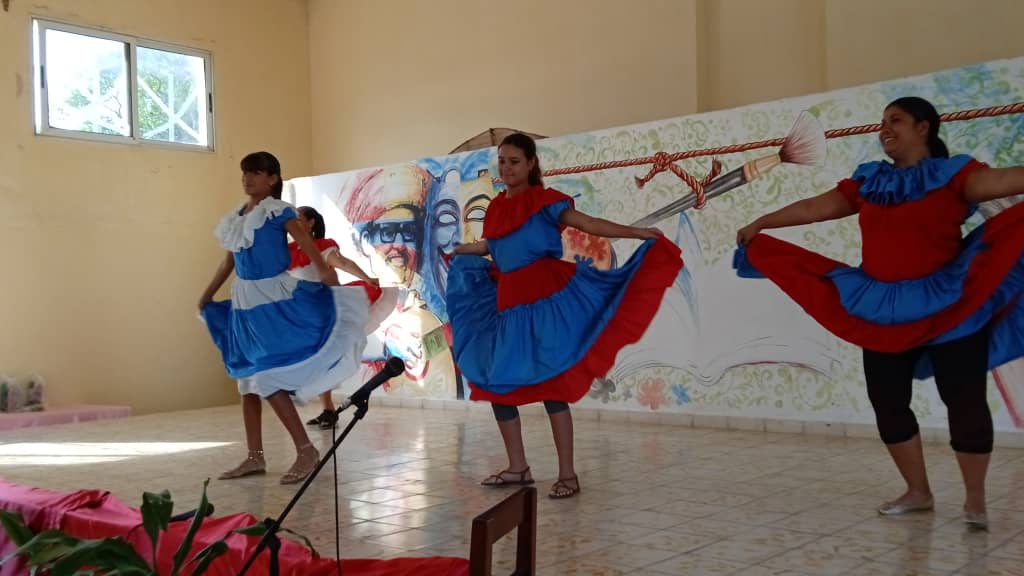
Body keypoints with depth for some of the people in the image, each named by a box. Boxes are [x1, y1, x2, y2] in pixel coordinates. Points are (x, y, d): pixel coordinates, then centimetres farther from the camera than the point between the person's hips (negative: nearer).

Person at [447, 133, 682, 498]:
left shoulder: (544, 200, -4)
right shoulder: (497, 207, 14)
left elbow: (587, 224, -12)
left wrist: (635, 232, -23)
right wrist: (457, 251, 49)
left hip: (546, 298, -7)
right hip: (508, 303, 7)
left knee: (550, 383, -8)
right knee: (494, 382, 5)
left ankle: (567, 475, 1)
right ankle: (517, 468, 18)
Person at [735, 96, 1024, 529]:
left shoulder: (951, 174, -2)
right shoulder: (867, 182, 11)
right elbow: (814, 208, 14)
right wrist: (761, 224, 13)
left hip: (949, 305, -5)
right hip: (885, 311, 5)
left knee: (964, 401, -3)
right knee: (887, 403, 6)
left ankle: (975, 500, 11)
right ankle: (917, 492, 22)